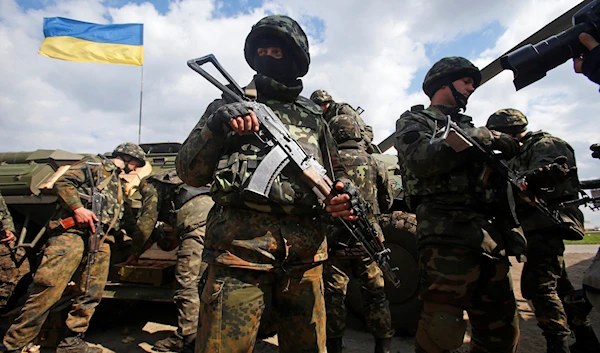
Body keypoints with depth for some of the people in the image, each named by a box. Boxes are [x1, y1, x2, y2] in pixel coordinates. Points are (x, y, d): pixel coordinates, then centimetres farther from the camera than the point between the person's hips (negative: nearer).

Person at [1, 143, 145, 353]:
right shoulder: (95, 164, 8)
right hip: (72, 232, -8)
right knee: (48, 290, -11)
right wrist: (77, 207, -18)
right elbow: (62, 183, -6)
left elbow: (126, 220, 32)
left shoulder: (118, 185, 29)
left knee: (91, 294, 6)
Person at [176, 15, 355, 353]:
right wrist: (216, 125, -14)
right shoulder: (229, 105, 11)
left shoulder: (314, 115, 17)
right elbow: (190, 172, 4)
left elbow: (337, 171, 24)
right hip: (240, 245, -2)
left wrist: (345, 192, 0)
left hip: (305, 252, 3)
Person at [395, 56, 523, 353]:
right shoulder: (414, 120, 8)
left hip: (491, 237, 8)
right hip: (448, 236, -7)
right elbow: (420, 158, -15)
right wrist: (483, 137, -10)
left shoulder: (466, 126, 30)